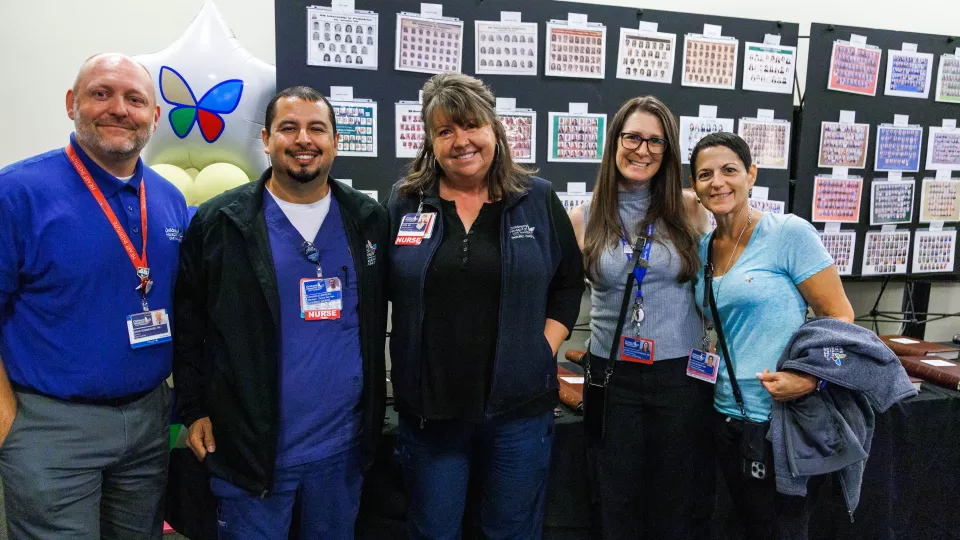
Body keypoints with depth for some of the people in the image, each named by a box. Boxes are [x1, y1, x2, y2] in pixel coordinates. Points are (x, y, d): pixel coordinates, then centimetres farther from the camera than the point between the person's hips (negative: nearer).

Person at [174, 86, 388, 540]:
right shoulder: (219, 222, -4)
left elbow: (377, 320, 9)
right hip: (249, 446, -2)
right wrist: (194, 410, 0)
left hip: (343, 446, 3)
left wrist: (373, 414, 8)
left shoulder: (368, 219, 3)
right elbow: (186, 324, 1)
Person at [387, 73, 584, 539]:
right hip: (427, 406, 1)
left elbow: (568, 282, 7)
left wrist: (543, 351, -2)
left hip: (520, 405, 0)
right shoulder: (404, 201, 1)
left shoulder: (538, 198, 1)